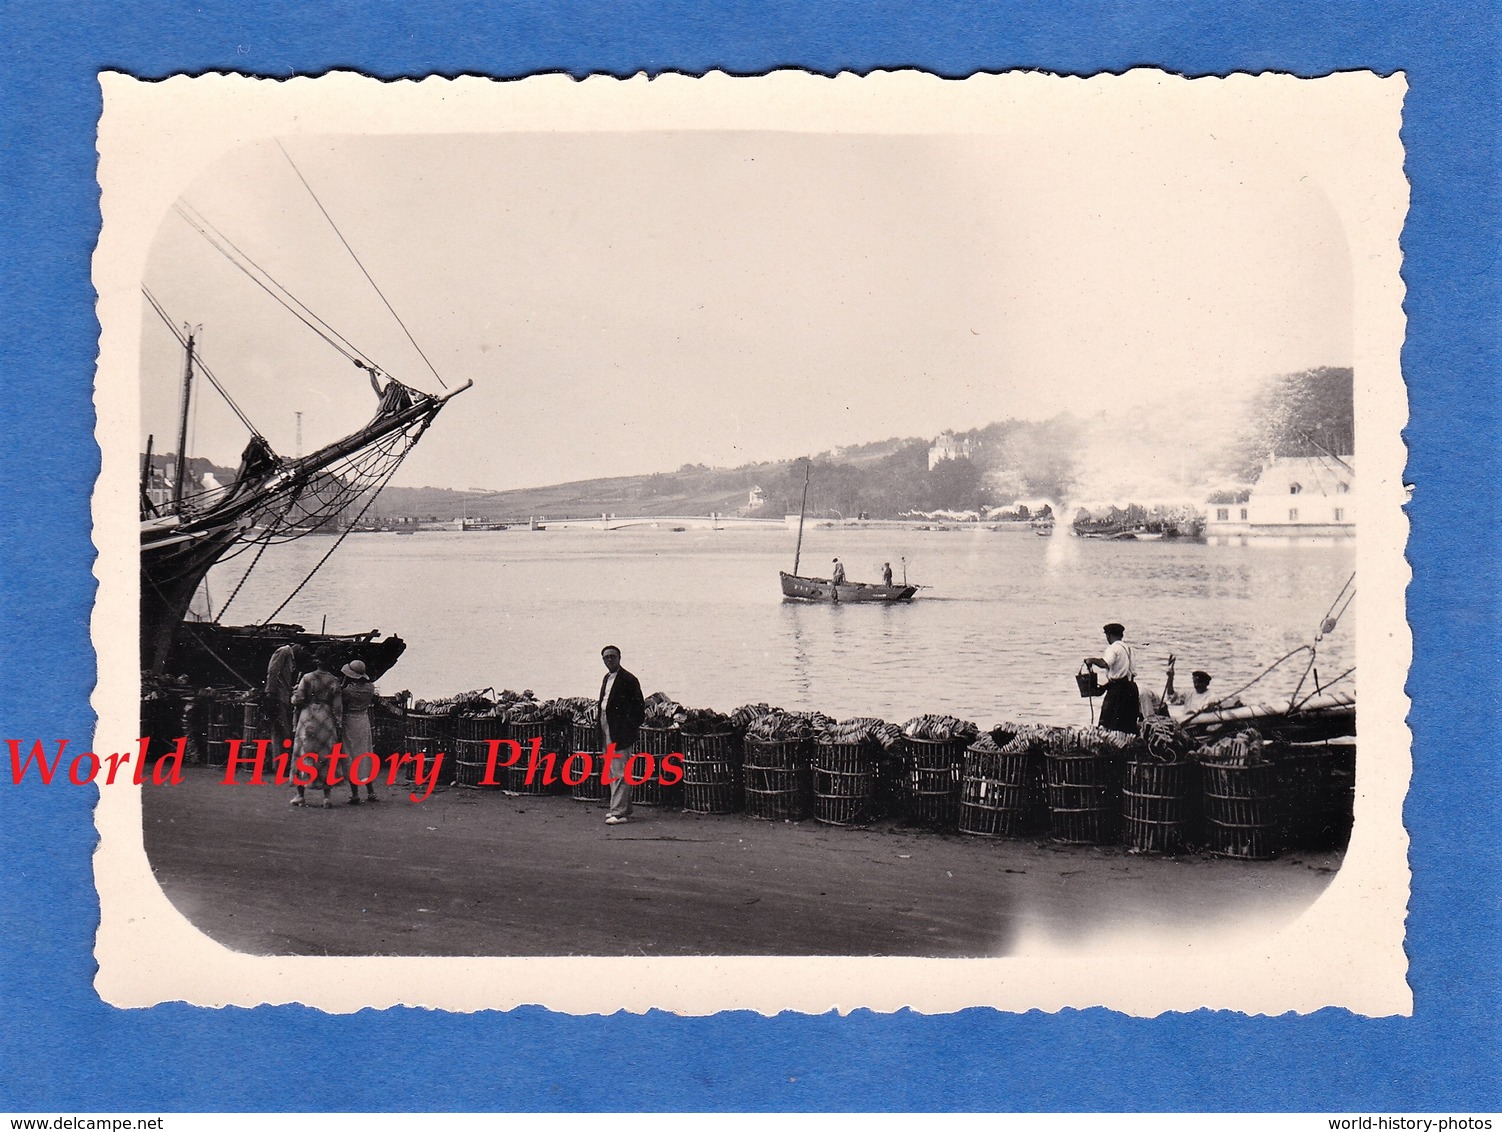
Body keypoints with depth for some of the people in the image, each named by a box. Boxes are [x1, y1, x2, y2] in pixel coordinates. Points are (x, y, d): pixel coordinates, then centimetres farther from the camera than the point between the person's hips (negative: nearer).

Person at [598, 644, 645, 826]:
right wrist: (601, 728, 14)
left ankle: (618, 812, -12)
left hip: (620, 731, -9)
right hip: (607, 728, 9)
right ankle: (623, 808, 22)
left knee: (620, 772, -10)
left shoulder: (628, 680, -10)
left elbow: (639, 707, -11)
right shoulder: (607, 678, 17)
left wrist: (631, 728, -13)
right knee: (611, 772, 13)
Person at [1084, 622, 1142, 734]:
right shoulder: (1127, 648, 17)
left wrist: (1092, 660, -11)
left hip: (1118, 688, -9)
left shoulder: (1113, 648, -9)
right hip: (1131, 686, 9)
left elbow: (1104, 664, -30)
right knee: (1128, 725, 10)